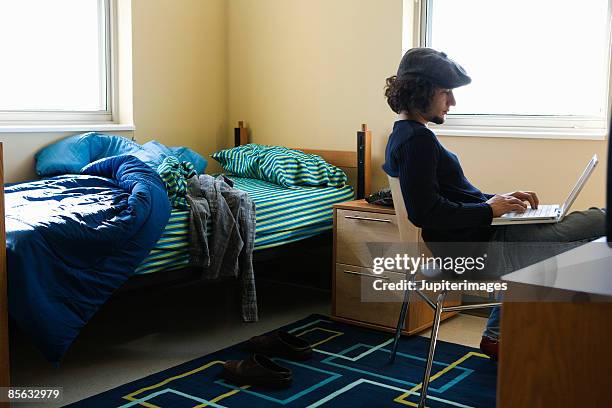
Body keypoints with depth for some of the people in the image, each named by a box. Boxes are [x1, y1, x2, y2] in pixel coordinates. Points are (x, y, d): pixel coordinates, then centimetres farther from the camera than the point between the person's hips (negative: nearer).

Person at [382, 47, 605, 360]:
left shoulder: (404, 134, 15)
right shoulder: (418, 139, -17)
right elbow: (425, 212, -27)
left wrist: (501, 199, 11)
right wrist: (490, 209, -15)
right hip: (478, 250, -10)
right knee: (600, 220, -7)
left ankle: (497, 334, 30)